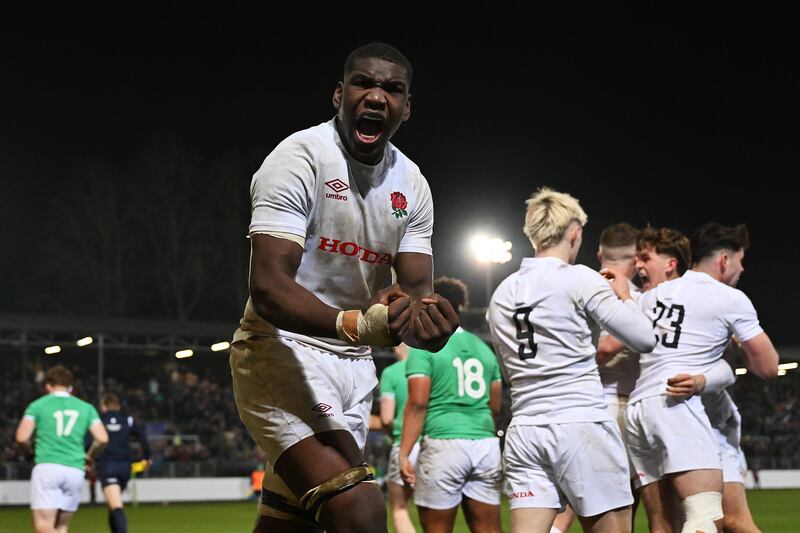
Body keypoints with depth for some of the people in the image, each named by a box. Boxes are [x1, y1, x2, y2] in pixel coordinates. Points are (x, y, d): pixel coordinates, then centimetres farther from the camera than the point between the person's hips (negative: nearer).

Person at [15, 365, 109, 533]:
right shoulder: (86, 407, 14)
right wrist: (88, 456, 23)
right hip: (75, 470, 4)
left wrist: (30, 452, 18)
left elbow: (22, 438, -3)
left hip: (47, 467, -4)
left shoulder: (37, 405, 6)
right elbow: (102, 439, 5)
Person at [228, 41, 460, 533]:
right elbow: (268, 285, -24)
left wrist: (424, 314, -24)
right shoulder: (300, 157, -14)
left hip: (354, 364, 7)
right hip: (282, 352, -7)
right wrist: (352, 323, -41)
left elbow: (416, 286, 2)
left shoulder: (412, 183, 8)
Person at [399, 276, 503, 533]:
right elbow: (495, 406, 17)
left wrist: (404, 454, -10)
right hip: (486, 444, 5)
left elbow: (418, 403, -11)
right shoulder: (483, 348, 16)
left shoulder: (424, 346, -2)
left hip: (443, 444, -5)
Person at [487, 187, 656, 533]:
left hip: (524, 431, 5)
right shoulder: (580, 279, -4)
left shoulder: (501, 294, 13)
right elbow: (644, 339, -2)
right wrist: (624, 297, 17)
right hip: (581, 426, -5)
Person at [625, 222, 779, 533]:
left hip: (637, 406, 7)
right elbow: (768, 367, 10)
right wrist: (740, 347, 30)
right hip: (677, 406, -7)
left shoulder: (653, 295, 22)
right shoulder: (731, 300, 5)